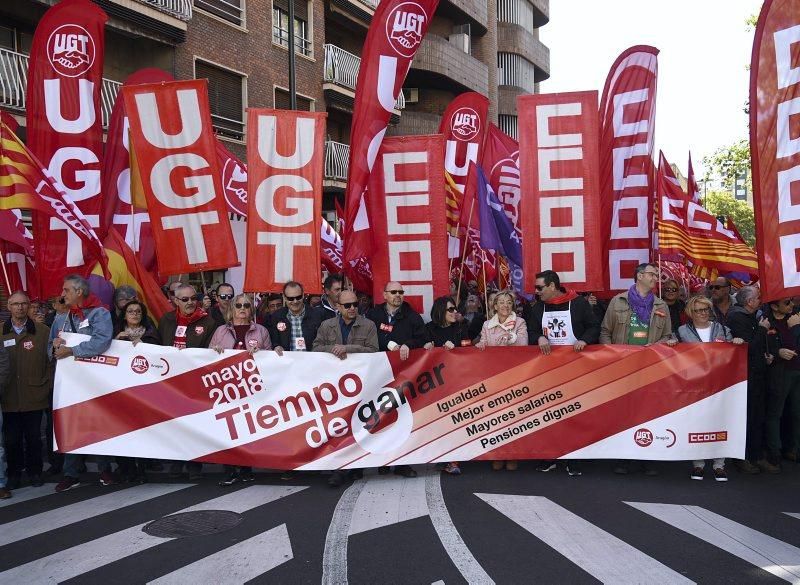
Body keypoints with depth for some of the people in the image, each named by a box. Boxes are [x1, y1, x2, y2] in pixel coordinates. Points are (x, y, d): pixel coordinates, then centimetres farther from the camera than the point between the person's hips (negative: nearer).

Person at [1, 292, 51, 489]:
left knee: (34, 437, 9)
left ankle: (35, 472, 23)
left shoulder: (42, 331, 1)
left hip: (34, 396, -1)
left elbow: (51, 359, 1)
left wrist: (47, 385, -3)